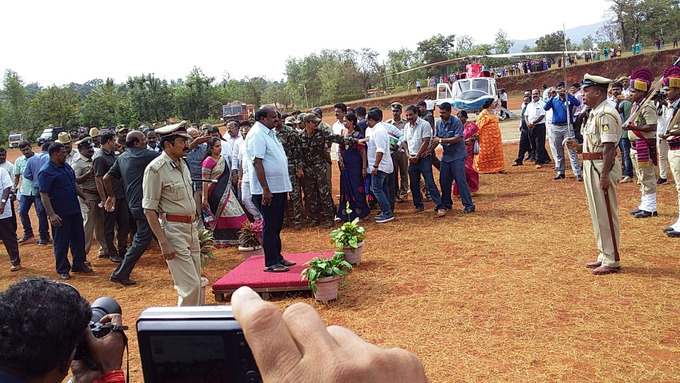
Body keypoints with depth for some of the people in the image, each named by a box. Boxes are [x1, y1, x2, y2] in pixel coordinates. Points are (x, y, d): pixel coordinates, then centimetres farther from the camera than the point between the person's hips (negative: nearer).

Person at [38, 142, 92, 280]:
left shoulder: (66, 166, 9)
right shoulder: (46, 171, -16)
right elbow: (43, 195, -19)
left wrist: (84, 198, 21)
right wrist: (52, 215, -24)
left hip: (75, 210, 8)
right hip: (60, 214, -8)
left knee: (78, 238, 15)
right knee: (61, 242, 4)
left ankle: (79, 264, 29)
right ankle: (63, 270, 16)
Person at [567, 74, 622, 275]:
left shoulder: (606, 114, -17)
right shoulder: (594, 113, 15)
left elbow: (609, 146, -23)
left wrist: (605, 175, -26)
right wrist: (579, 147, 5)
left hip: (602, 167, -11)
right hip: (591, 166, 11)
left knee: (606, 215, -3)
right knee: (597, 215, 16)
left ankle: (612, 261, 7)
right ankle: (604, 256, 27)